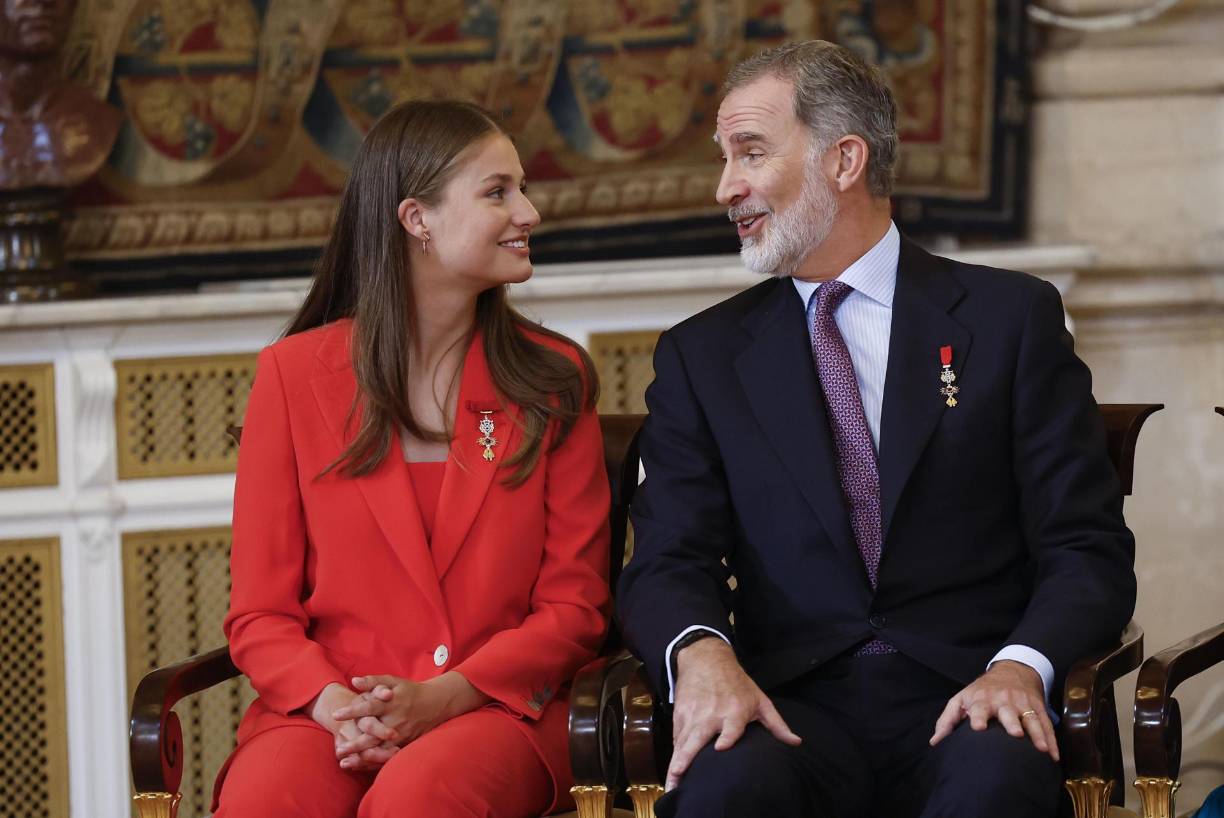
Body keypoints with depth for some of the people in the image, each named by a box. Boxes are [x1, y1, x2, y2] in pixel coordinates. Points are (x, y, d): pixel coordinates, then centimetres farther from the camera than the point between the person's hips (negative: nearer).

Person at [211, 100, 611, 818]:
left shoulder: (552, 378, 11)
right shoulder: (295, 374, 8)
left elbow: (575, 605, 6)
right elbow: (260, 613, 6)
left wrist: (445, 697, -12)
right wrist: (333, 704, -15)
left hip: (497, 707, 0)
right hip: (327, 712, 0)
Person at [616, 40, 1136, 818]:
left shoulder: (1011, 317, 9)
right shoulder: (701, 355, 15)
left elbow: (1090, 551, 4)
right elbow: (668, 561, 6)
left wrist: (1020, 665, -17)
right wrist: (701, 651, -18)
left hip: (966, 700, -1)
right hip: (797, 705, 1)